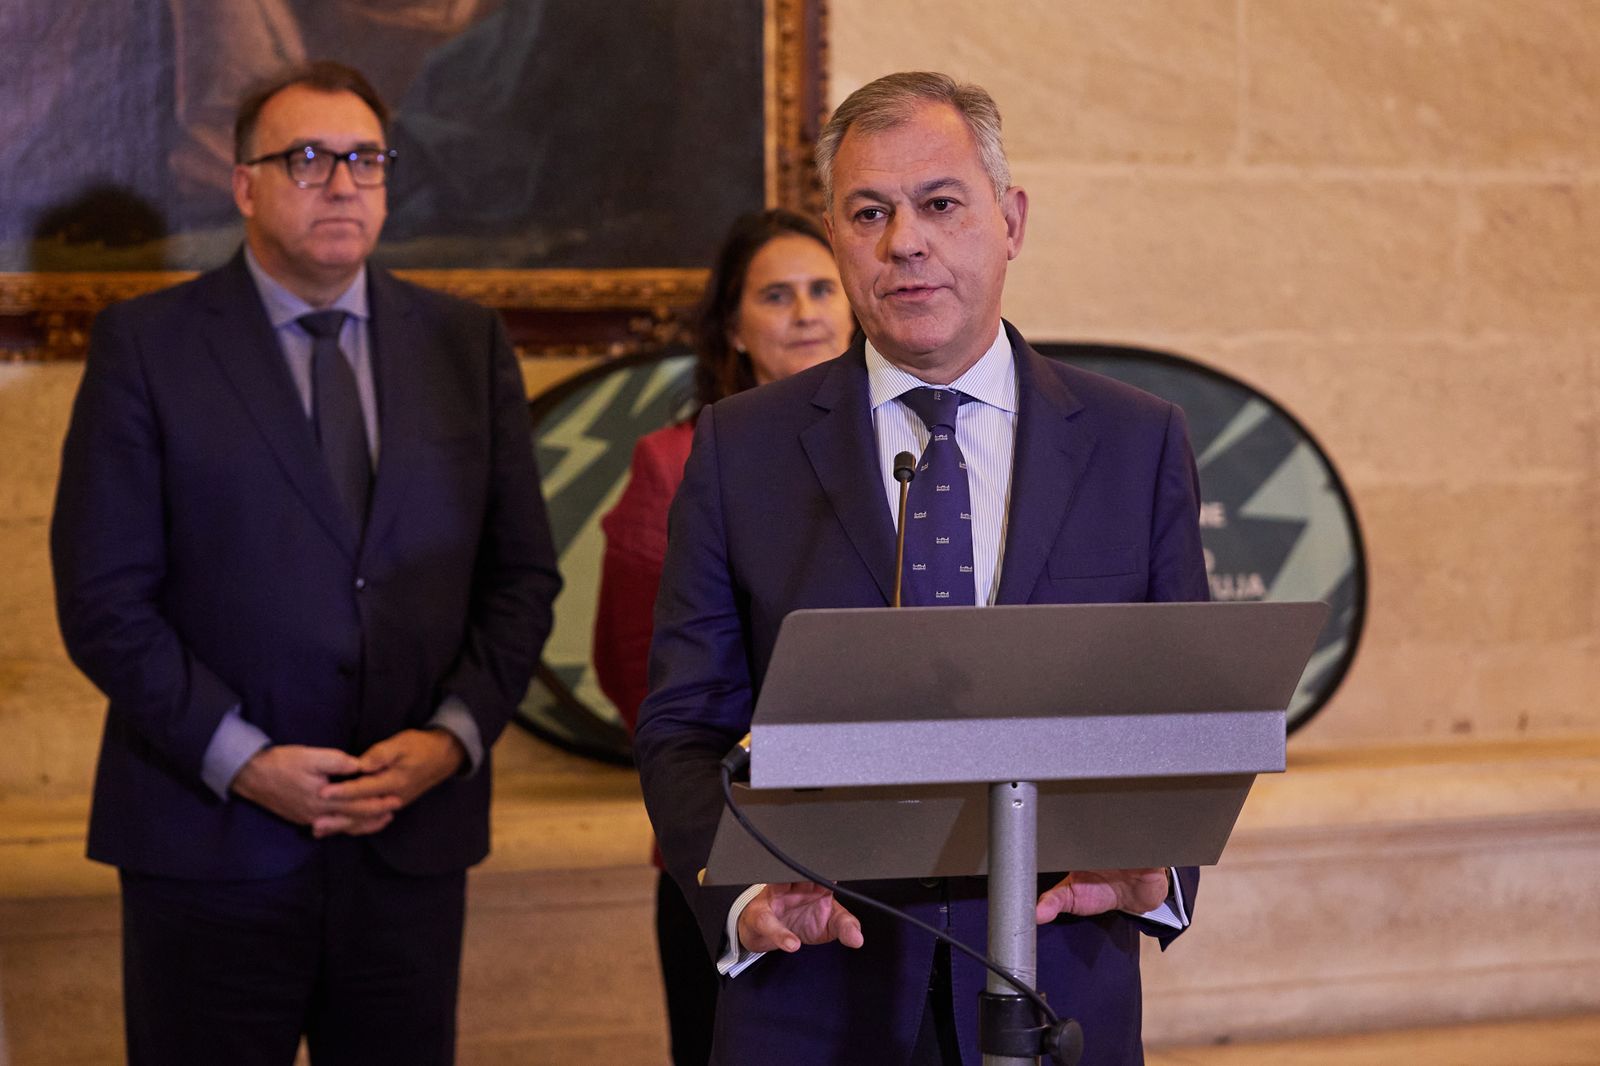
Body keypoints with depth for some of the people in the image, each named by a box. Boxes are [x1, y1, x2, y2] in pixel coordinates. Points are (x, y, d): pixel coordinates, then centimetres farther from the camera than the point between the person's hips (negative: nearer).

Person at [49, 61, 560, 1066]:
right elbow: (103, 597, -5)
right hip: (212, 849, -3)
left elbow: (523, 574, 9)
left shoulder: (468, 343, 10)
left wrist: (454, 736, -6)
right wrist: (243, 761, -13)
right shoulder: (147, 345, 0)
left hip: (413, 838, 3)